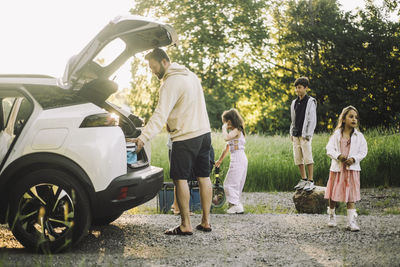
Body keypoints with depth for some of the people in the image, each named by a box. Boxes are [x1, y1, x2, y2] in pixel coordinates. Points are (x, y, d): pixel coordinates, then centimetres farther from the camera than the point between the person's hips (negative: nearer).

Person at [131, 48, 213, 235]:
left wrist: (143, 138, -25)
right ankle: (206, 221, 16)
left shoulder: (171, 83, -15)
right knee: (203, 177, 11)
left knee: (180, 179, -3)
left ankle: (185, 225, -3)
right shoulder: (191, 75, 14)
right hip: (204, 132, 9)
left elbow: (160, 115, -23)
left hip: (185, 137, -9)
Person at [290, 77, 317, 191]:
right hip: (296, 135, 7)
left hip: (305, 135, -7)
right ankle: (303, 179, 18)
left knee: (308, 157, -9)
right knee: (298, 158, 7)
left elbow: (312, 120, -8)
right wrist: (291, 133, 14)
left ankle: (311, 181, -4)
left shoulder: (310, 102, -4)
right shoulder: (294, 103, 15)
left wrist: (307, 135, -13)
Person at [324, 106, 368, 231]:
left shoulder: (359, 136, 2)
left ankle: (351, 221, -3)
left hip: (352, 168, 0)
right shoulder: (336, 135, 1)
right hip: (337, 168, 0)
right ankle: (331, 216, 30)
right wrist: (338, 156, -21)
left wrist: (354, 159, -16)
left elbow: (363, 151, 1)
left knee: (351, 195, -3)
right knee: (333, 194, 9)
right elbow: (329, 149, -3)